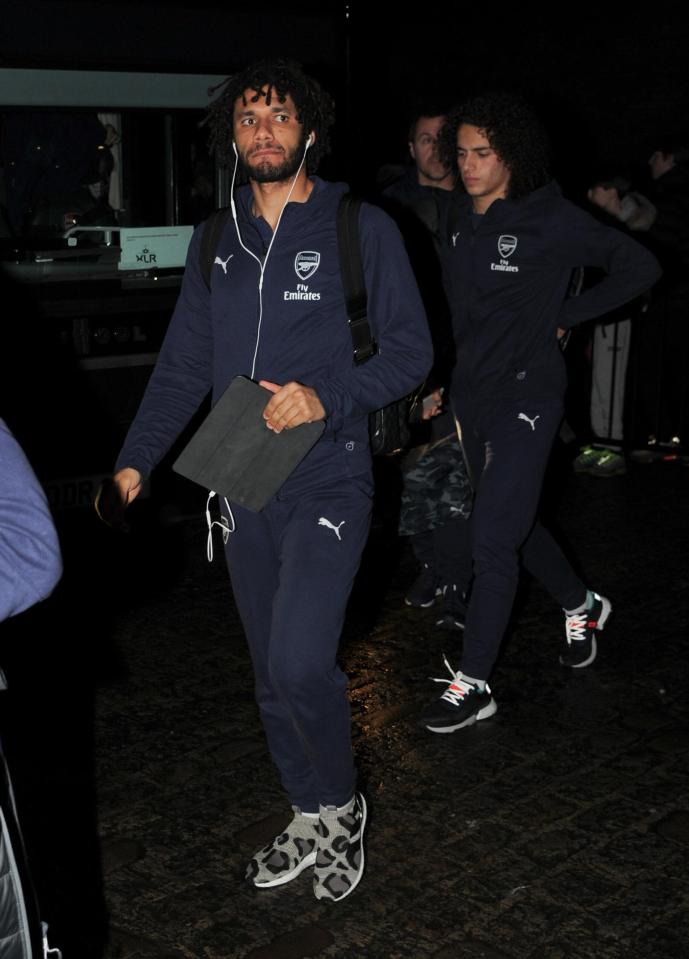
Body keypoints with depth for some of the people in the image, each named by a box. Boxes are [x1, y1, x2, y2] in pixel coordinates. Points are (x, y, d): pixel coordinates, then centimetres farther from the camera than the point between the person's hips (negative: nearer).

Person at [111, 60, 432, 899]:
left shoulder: (362, 229, -4)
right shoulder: (217, 243, 10)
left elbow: (411, 351, -4)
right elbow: (183, 365, 10)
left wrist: (328, 398, -21)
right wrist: (135, 460, -2)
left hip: (328, 483, -5)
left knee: (299, 663, -18)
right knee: (272, 673, 13)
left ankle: (342, 806, 10)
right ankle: (312, 821, 32)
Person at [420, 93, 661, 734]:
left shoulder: (550, 221, -12)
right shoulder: (458, 217, 5)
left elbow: (638, 267, -6)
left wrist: (564, 316, -6)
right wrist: (442, 383, 12)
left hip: (525, 397, -7)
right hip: (470, 392, 7)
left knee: (492, 539, -10)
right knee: (514, 523, 19)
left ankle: (472, 685, -2)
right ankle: (581, 606, 44)